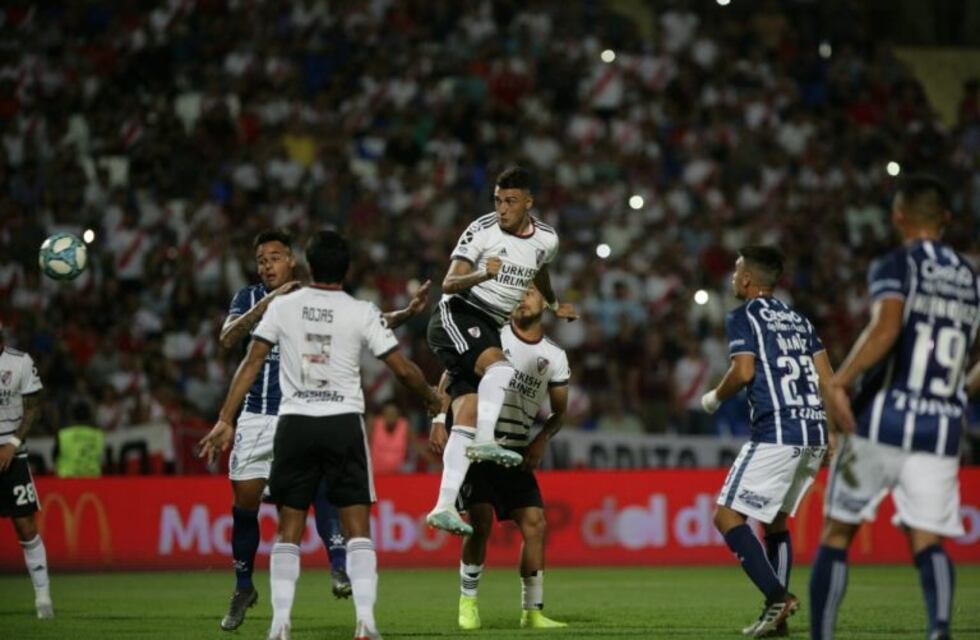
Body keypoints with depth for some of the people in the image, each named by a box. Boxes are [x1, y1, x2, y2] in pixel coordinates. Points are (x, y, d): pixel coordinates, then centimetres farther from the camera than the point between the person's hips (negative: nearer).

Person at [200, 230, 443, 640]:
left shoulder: (282, 307, 2)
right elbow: (403, 369, 0)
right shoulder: (362, 314, -1)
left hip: (294, 423, 1)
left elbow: (251, 364, 0)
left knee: (288, 531, 7)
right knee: (358, 530, 1)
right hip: (344, 422, -1)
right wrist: (433, 400, 19)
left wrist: (225, 420, 3)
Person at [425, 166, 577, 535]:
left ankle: (445, 506, -10)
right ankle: (485, 441, -43)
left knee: (467, 418, -5)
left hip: (489, 330, 6)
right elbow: (448, 284, -18)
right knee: (500, 367, -34)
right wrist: (483, 275, -35)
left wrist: (554, 305, 39)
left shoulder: (545, 239, 5)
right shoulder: (481, 231, -13)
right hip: (457, 316, -6)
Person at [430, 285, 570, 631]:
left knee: (535, 524, -5)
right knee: (481, 521, -15)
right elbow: (452, 374, 1)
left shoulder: (554, 357, 8)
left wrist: (541, 440, -1)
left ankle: (532, 611, 3)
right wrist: (439, 419, -11)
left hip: (516, 450, 3)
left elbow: (558, 412, 17)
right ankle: (468, 602, -1)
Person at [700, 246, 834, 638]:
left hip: (776, 433, -8)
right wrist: (834, 432, 19)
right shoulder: (798, 319, 21)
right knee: (775, 520, 19)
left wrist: (715, 398, 5)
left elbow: (744, 371, -13)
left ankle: (777, 595, -17)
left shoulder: (743, 318, 0)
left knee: (728, 516, -3)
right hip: (815, 433, 8)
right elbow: (827, 377, 16)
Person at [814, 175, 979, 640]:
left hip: (881, 423, -4)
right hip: (942, 430, 4)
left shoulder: (895, 266, -3)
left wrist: (839, 382, -23)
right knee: (927, 541, -1)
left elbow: (886, 328, -21)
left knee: (836, 535, 9)